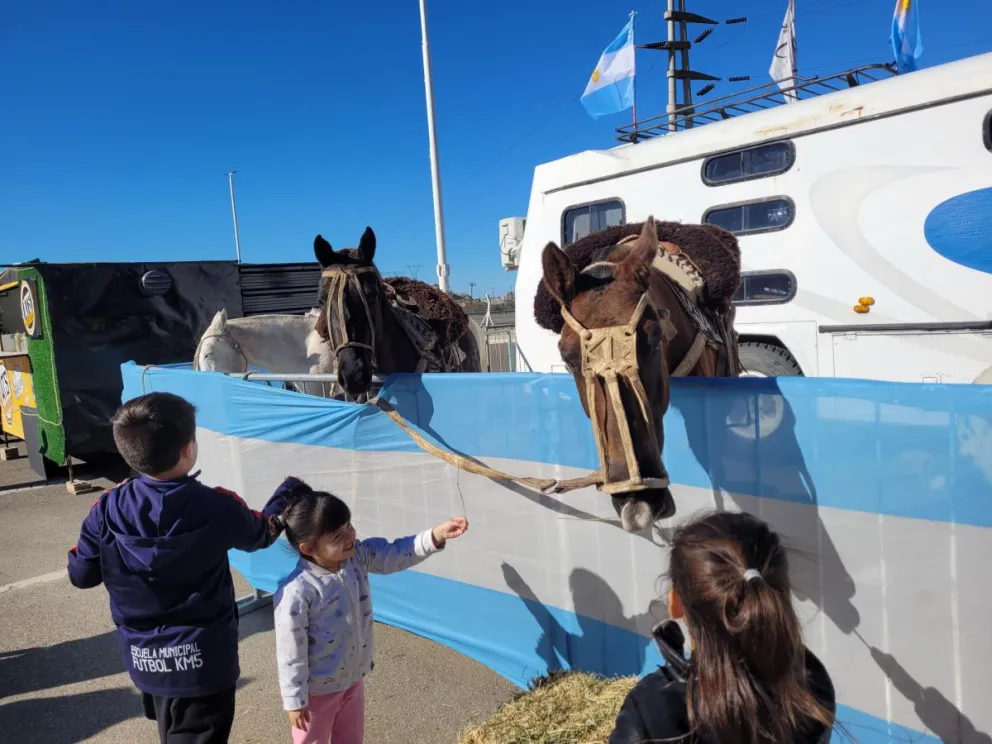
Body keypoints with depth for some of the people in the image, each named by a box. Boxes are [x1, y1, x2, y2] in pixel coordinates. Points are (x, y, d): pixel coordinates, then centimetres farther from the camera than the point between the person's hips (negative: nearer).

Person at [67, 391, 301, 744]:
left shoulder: (108, 509, -13)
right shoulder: (216, 507, -19)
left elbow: (81, 575, 0)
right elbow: (262, 532, 2)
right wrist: (289, 489, 20)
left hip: (144, 659, 4)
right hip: (203, 660, -4)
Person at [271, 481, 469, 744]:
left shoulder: (358, 556, -13)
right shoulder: (296, 592, -32)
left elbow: (396, 554, -11)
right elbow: (291, 654, -24)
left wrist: (436, 535, -27)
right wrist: (295, 701, -15)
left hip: (353, 678, 6)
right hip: (317, 690, -6)